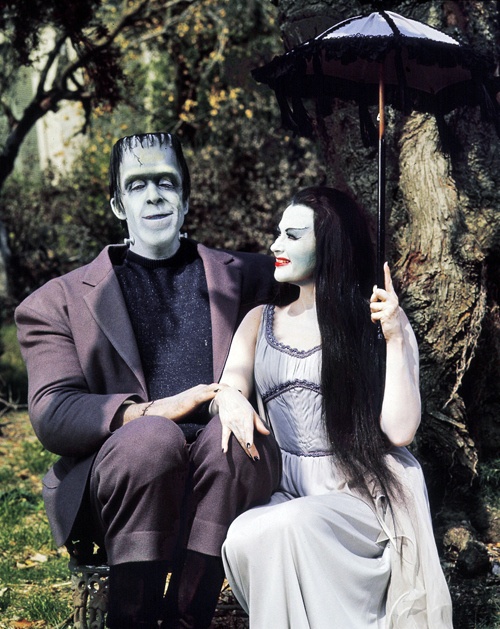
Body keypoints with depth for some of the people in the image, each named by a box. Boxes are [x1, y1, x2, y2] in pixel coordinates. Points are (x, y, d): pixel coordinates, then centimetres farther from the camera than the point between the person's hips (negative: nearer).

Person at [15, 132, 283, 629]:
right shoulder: (62, 300, 12)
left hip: (224, 475, 2)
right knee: (151, 437, -33)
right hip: (121, 472, -1)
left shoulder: (239, 276, 19)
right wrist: (147, 412, -20)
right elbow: (52, 416, 0)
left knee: (226, 434, -31)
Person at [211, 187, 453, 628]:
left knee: (290, 527, -34)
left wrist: (395, 339, -11)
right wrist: (231, 401, -20)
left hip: (365, 495, -3)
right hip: (288, 495, 3)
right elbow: (228, 388, 4)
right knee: (244, 537, -30)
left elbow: (400, 431, -5)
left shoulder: (378, 323, 4)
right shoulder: (261, 321, 17)